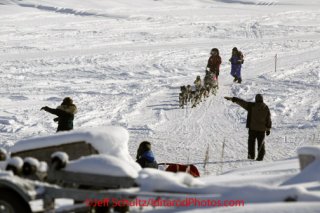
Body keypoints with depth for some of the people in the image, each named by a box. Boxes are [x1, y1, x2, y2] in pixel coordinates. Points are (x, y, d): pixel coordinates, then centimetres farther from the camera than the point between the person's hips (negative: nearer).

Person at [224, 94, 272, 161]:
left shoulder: (251, 106, -7)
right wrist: (268, 129, 10)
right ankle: (260, 156, 3)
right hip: (262, 129, 2)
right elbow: (268, 119, 3)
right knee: (261, 143, 10)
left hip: (252, 128, -2)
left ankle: (251, 155, 5)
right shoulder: (266, 108, 1)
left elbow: (241, 102, -3)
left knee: (251, 141, 10)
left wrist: (232, 99, 4)